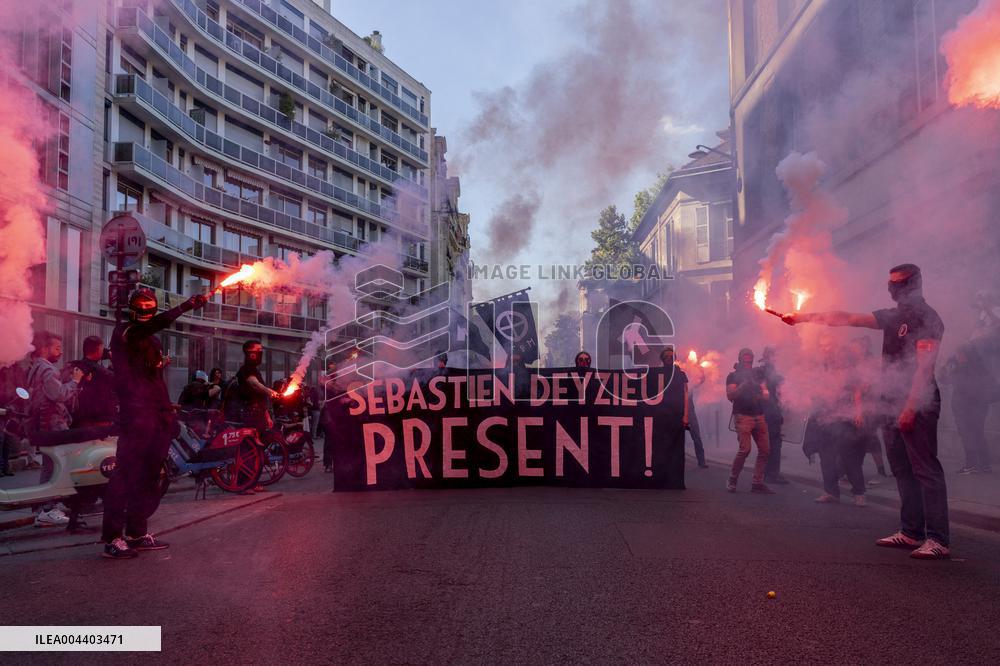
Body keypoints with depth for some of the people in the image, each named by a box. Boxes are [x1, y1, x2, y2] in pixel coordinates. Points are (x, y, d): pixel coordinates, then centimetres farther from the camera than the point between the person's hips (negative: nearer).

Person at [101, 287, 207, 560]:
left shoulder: (153, 341, 23)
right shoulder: (124, 331, -2)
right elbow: (153, 325, -26)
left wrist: (169, 412, 20)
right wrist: (185, 306, -32)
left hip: (157, 417, 8)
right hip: (135, 416, -8)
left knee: (148, 476, 9)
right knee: (127, 473, -11)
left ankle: (137, 532, 17)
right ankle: (112, 537, -8)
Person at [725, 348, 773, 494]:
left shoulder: (757, 374, 17)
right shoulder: (733, 376, 5)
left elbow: (766, 392, 15)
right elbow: (730, 396, -6)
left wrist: (763, 394, -8)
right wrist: (744, 383, -17)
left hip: (759, 416, 5)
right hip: (742, 416, -5)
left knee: (765, 449, 0)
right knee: (745, 449, -16)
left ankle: (757, 483, 8)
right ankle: (732, 480, 0)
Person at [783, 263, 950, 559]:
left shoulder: (926, 318, -8)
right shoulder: (893, 316, 17)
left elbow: (924, 367, -16)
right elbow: (847, 318, 17)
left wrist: (910, 407, -22)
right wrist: (804, 316, 12)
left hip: (917, 405, -9)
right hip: (893, 403, 9)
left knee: (926, 470, -10)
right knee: (902, 470, 10)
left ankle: (938, 540, -9)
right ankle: (910, 532, 16)